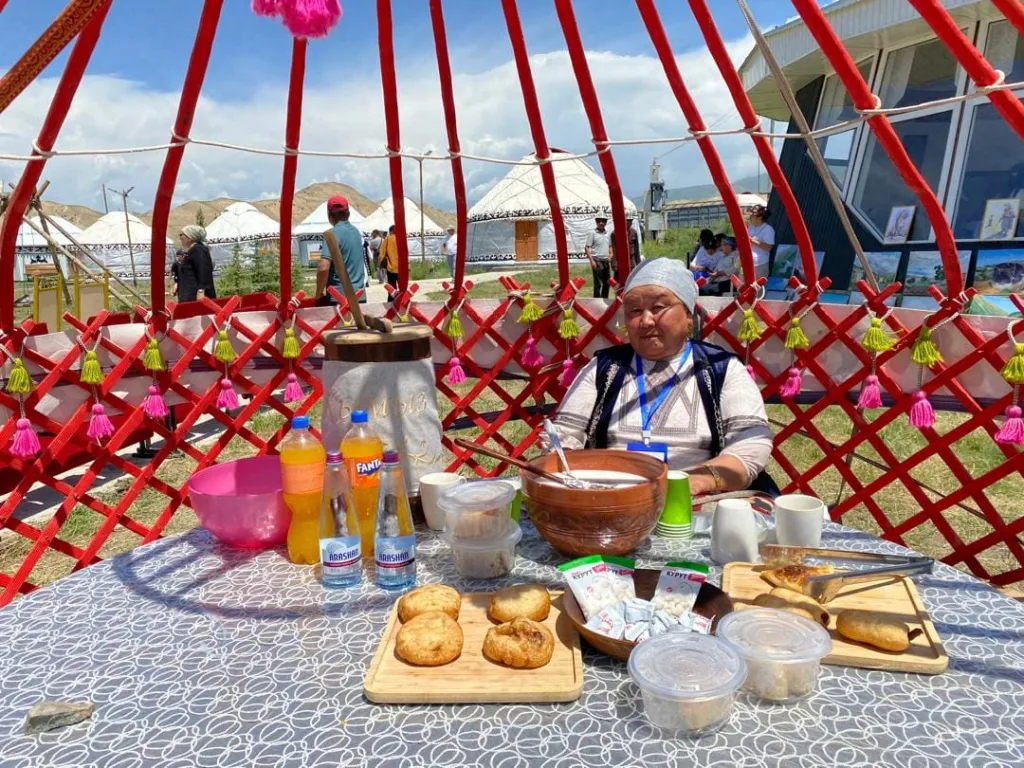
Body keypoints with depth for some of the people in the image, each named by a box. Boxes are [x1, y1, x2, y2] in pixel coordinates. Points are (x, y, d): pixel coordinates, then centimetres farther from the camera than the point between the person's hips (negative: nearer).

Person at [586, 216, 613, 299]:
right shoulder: (592, 233, -4)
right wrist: (591, 260, -15)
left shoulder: (608, 234, 12)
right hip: (597, 261, -6)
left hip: (606, 261, 6)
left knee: (607, 282, 11)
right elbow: (587, 248, -7)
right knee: (598, 283, -6)